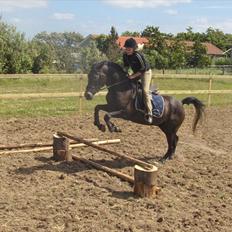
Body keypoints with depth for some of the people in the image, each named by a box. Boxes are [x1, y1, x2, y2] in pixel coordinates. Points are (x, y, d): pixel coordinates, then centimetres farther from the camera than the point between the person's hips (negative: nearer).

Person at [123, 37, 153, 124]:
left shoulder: (137, 55, -31)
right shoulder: (125, 55, -9)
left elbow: (143, 68, -26)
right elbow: (126, 65, 8)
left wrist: (133, 76, -27)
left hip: (146, 72, -8)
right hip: (136, 72, 8)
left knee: (145, 90, -20)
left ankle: (149, 113, -22)